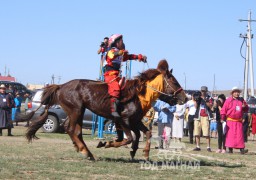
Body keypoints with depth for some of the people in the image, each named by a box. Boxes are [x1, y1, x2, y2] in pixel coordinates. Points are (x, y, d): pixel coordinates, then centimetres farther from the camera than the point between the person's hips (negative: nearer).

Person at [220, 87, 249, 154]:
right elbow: (223, 110, -3)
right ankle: (230, 149, 2)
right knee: (230, 135, -2)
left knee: (240, 135, -2)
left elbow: (246, 110, 18)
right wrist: (223, 119, -8)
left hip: (239, 121, 3)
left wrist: (244, 107, -5)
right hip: (230, 121, -3)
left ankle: (241, 149, -6)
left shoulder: (241, 100, 11)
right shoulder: (228, 100, -2)